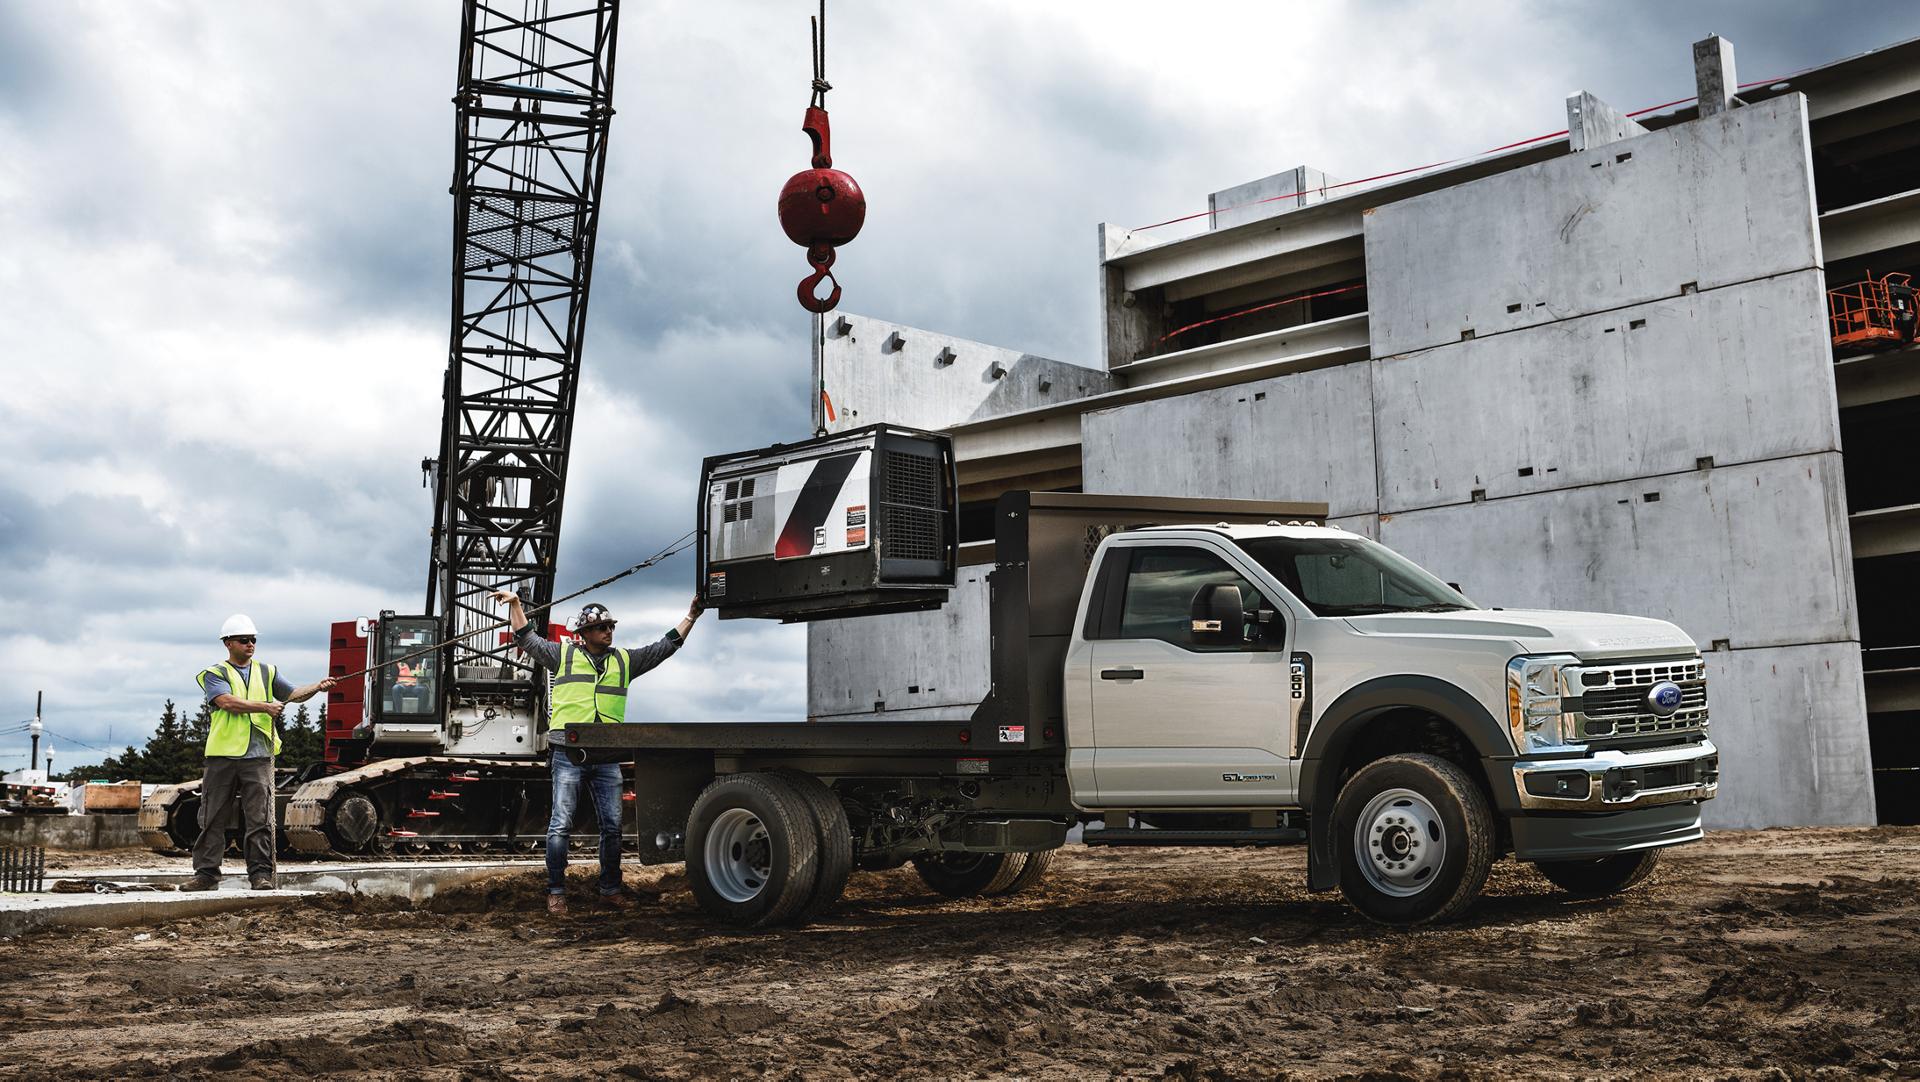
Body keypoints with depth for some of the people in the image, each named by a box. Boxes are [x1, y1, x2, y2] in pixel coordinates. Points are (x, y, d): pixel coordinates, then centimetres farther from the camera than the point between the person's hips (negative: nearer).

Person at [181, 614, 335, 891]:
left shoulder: (267, 672, 18)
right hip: (223, 755, -2)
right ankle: (206, 873, 11)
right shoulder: (215, 674, 6)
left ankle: (260, 873, -1)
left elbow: (292, 694, 12)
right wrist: (265, 707, -14)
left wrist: (317, 688, -6)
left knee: (260, 819, -3)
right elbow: (227, 702, -11)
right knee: (212, 818, 4)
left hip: (258, 756, 2)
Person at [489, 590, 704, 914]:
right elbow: (527, 638, 12)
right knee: (561, 824, -3)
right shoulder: (564, 655, 9)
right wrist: (515, 604, 4)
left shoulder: (624, 660, 16)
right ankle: (556, 892, 5)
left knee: (611, 826, 6)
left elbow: (666, 647, 18)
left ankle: (611, 888, 17)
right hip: (569, 754, -3)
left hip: (607, 757, 3)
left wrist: (691, 616, 14)